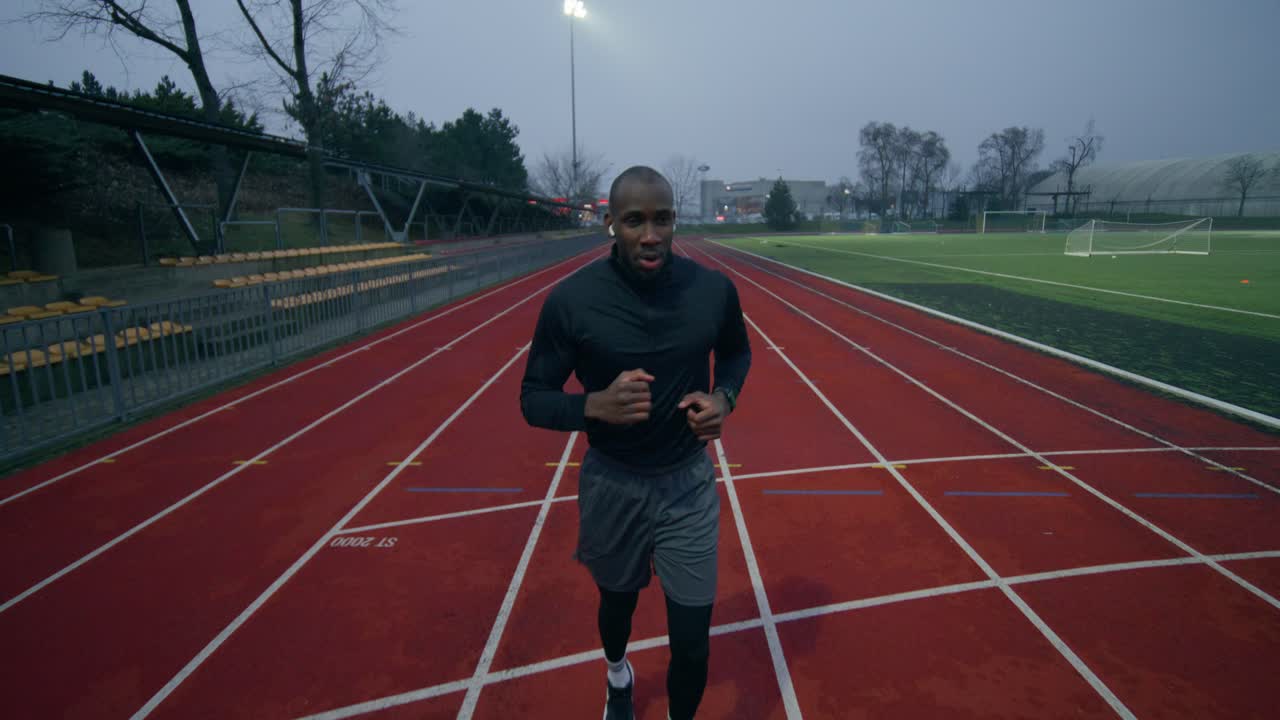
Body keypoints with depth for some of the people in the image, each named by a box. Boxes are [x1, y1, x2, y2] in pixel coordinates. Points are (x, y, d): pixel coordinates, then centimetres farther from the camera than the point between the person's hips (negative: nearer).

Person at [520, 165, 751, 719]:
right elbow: (533, 399, -10)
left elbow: (737, 351, 10)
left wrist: (724, 397, -11)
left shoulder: (714, 289, -11)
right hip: (611, 486, 0)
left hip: (688, 485, 1)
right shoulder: (570, 299, -17)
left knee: (692, 644, 3)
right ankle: (617, 675, 63)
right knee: (617, 602, 26)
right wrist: (596, 404, -30)